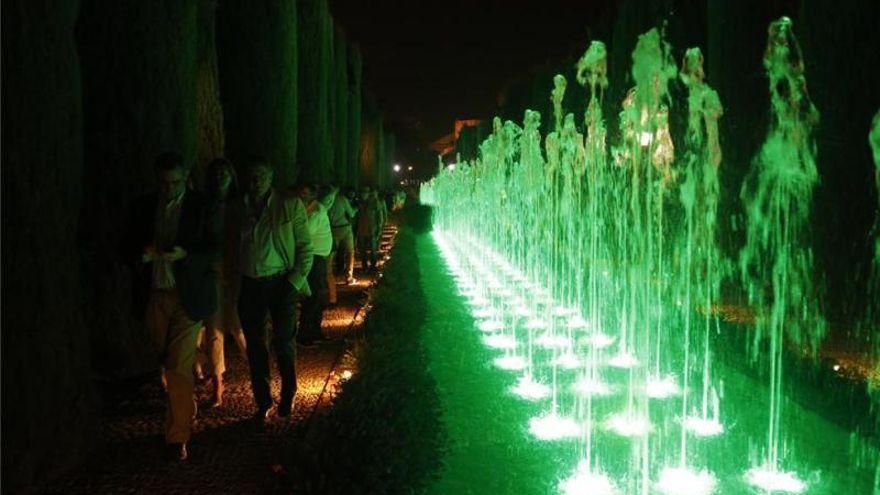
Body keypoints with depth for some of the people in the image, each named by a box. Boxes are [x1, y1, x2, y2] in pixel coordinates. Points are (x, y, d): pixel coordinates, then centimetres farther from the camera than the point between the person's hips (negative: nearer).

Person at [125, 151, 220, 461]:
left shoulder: (200, 207, -4)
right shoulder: (143, 207, 7)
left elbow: (215, 248, -5)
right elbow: (130, 245, 11)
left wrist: (185, 254, -22)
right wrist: (143, 253, -13)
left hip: (187, 296, -4)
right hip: (154, 296, 4)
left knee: (179, 366, -7)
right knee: (166, 363, 14)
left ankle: (178, 435, 2)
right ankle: (184, 409, 35)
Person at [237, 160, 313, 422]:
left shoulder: (290, 205, -3)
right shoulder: (239, 207, 4)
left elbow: (305, 245, -2)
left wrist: (296, 280, -10)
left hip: (280, 282, -3)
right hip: (249, 284, 3)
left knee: (284, 342, 3)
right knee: (255, 346, 9)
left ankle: (288, 396, 24)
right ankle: (263, 402, 23)